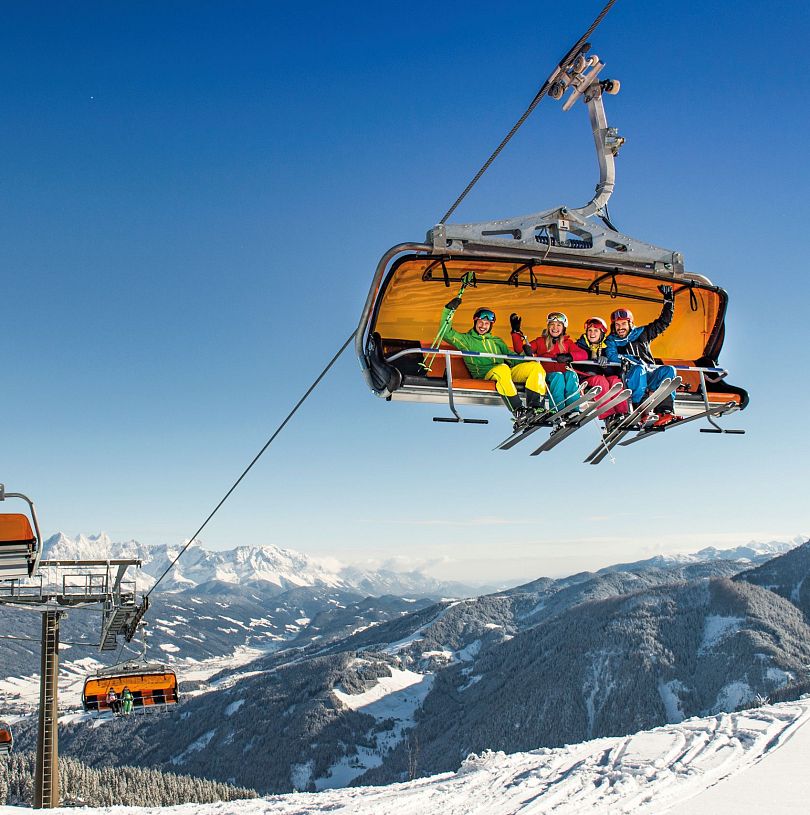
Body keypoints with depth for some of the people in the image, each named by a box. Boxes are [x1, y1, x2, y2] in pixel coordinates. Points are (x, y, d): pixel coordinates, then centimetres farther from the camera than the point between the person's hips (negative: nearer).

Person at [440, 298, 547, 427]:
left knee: (536, 367, -18)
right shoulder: (466, 340, 18)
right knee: (502, 368, -40)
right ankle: (518, 412, -44)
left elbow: (510, 356, 29)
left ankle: (535, 407, -31)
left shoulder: (497, 341, 32)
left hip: (508, 373, 5)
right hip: (485, 375, -5)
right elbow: (446, 333, 6)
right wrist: (449, 310, -2)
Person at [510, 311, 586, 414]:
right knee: (558, 376, -34)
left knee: (571, 375, -32)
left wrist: (568, 356, -17)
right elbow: (519, 349, 8)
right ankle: (557, 411, -40)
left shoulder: (567, 342, 20)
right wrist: (516, 331, -3)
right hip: (546, 374, -1)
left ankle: (573, 411, -38)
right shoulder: (540, 341, 18)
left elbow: (584, 355, 4)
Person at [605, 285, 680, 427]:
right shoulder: (610, 341, 11)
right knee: (638, 369, -35)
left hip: (649, 375, 3)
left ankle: (665, 411, -37)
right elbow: (611, 357, -9)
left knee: (669, 370, -25)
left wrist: (669, 299, 20)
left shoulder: (641, 333, 20)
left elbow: (663, 322, 25)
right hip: (629, 379, -3)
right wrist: (633, 361, -20)